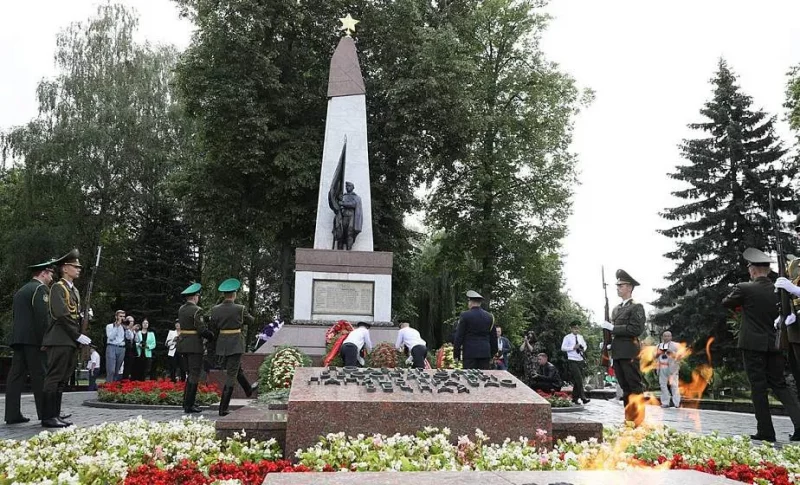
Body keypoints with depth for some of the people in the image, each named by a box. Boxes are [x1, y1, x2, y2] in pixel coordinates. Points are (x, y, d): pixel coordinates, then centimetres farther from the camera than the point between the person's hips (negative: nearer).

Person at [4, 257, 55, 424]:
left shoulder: (20, 291, 22)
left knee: (16, 375, 5)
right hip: (33, 339, -8)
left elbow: (14, 316, 21)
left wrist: (17, 338, 19)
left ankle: (12, 414, 5)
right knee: (40, 376, -6)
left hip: (17, 338, 8)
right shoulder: (41, 288, -6)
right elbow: (43, 316, -15)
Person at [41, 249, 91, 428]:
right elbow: (62, 315, -15)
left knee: (62, 380, 9)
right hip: (60, 340, -9)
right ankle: (48, 417, -4)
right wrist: (78, 335, -15)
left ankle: (55, 415, 14)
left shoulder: (74, 291, 21)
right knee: (54, 378, -7)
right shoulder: (58, 287, -6)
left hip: (70, 341, 9)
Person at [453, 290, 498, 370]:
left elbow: (459, 336, -4)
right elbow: (494, 337, 12)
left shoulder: (465, 315, -5)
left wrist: (456, 354, 2)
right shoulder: (489, 316, 7)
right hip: (485, 353, 4)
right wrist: (492, 354, 20)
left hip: (469, 353, -4)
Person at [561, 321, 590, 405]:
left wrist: (583, 349, 5)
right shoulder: (567, 337, -3)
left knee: (578, 379, 6)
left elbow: (584, 345, 27)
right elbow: (563, 348, -7)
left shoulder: (581, 337, 13)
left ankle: (575, 398, 16)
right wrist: (573, 347, -16)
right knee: (578, 378, -17)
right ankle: (583, 397, -18)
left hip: (580, 360, 6)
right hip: (572, 361, -6)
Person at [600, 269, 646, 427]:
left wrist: (613, 327, -15)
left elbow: (636, 329, -15)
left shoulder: (636, 307, -3)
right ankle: (628, 419, 16)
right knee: (625, 388, 11)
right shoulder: (616, 309, 20)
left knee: (635, 388, -4)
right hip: (617, 353, 7)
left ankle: (639, 421, -1)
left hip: (629, 353, -7)